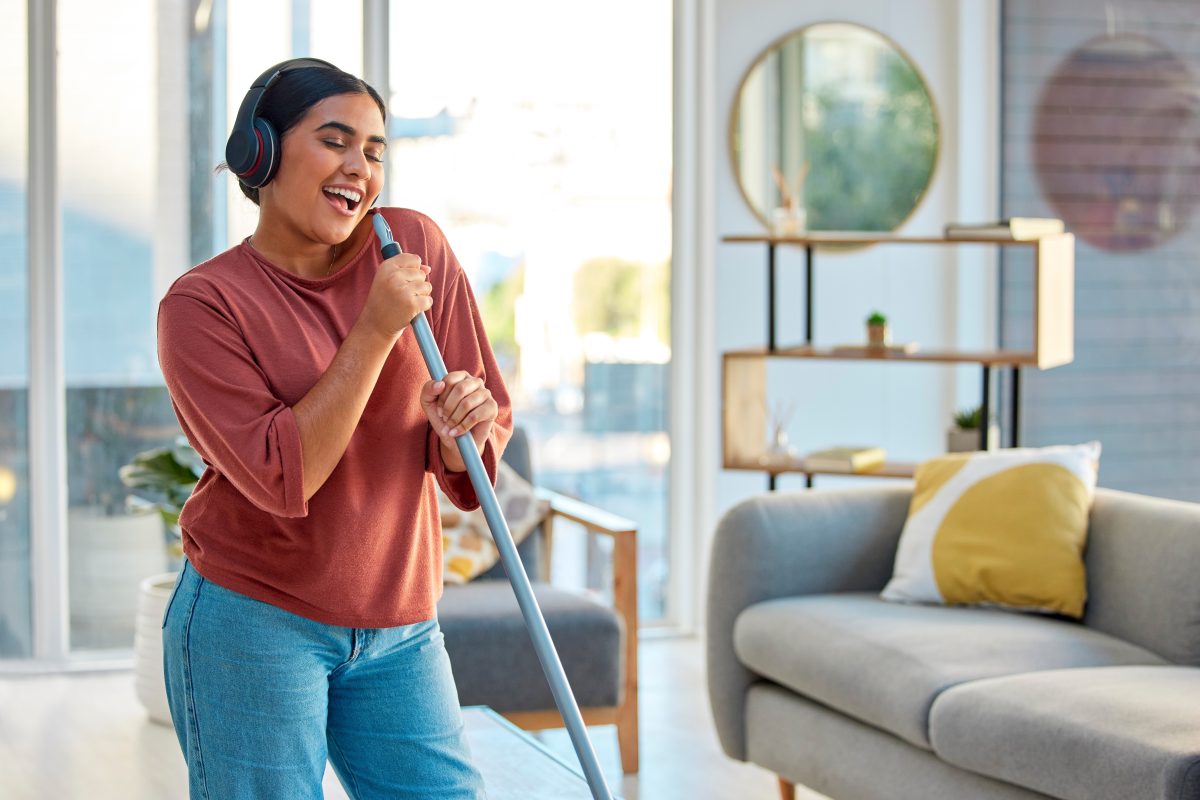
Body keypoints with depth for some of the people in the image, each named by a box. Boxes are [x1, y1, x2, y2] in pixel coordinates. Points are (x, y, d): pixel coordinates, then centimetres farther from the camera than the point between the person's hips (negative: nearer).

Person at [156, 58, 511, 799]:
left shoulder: (415, 246, 0)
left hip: (399, 627, 4)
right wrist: (377, 330, -20)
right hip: (254, 623, -4)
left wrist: (464, 431, -19)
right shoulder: (202, 304, -10)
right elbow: (279, 478, -20)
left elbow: (492, 416, 5)